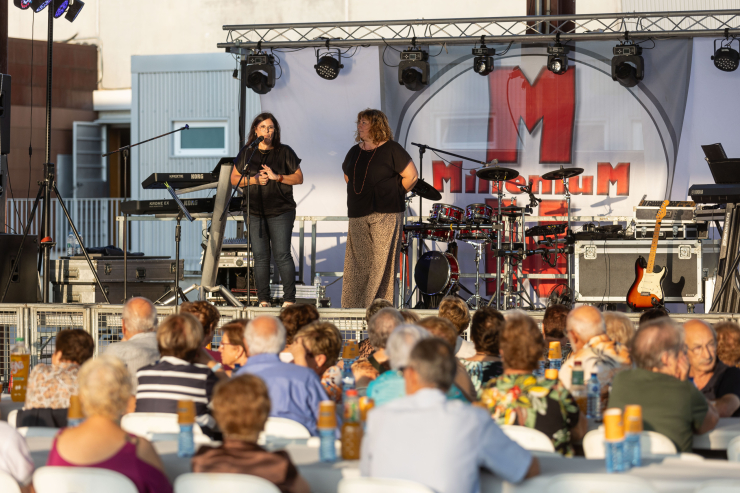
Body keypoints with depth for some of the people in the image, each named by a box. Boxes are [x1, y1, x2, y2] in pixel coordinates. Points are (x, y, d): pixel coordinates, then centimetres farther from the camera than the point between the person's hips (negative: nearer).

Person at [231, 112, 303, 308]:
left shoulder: (284, 152, 4)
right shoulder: (246, 152, 9)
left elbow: (299, 178, 3)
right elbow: (234, 179, 10)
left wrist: (277, 177, -11)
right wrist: (253, 180, -7)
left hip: (281, 211, -2)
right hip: (254, 212, 2)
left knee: (282, 254, -7)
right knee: (260, 256, 2)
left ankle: (289, 299, -2)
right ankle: (263, 300, 8)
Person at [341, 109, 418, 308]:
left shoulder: (391, 150, -5)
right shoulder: (355, 152, 13)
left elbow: (412, 176, -4)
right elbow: (348, 177, 30)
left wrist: (395, 195, 2)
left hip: (385, 215, -6)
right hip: (358, 216, 6)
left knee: (382, 261, -6)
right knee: (357, 262, 3)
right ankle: (353, 306, 6)